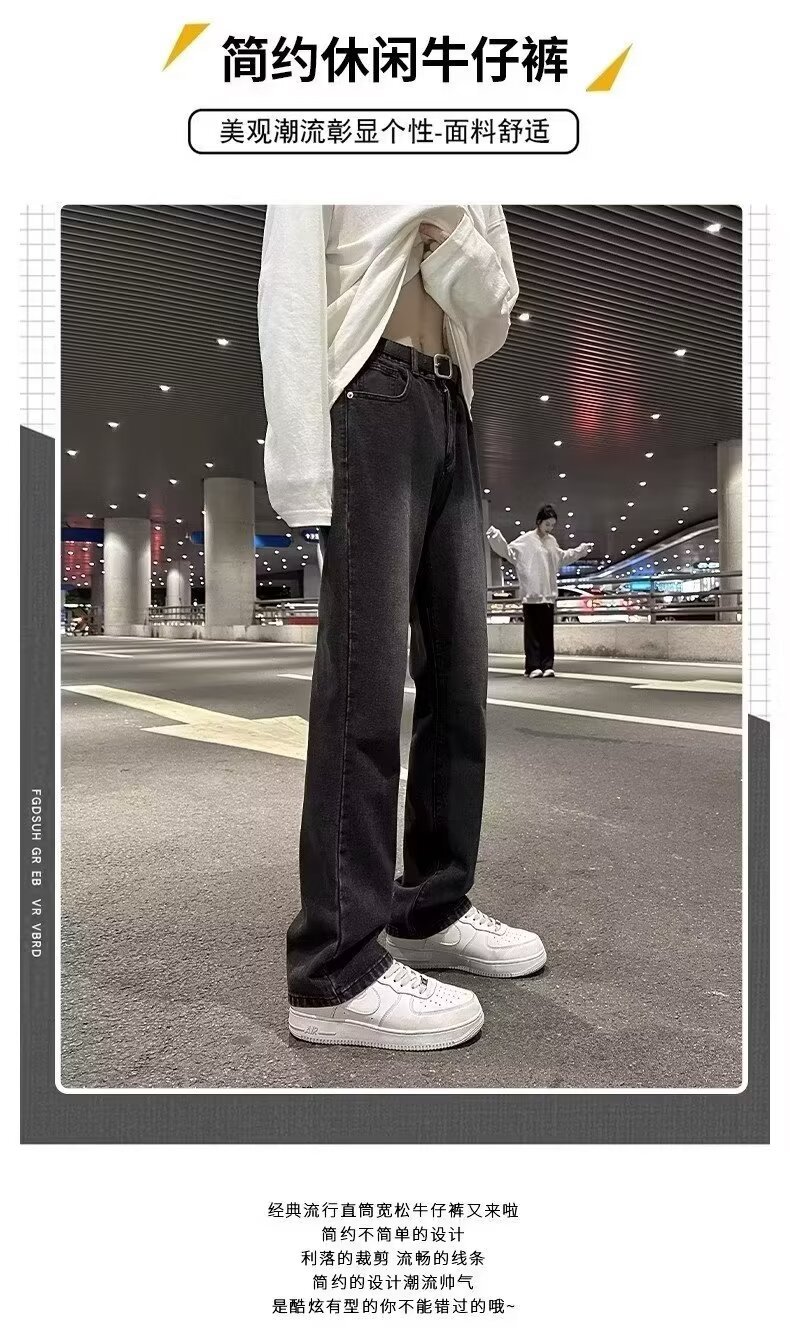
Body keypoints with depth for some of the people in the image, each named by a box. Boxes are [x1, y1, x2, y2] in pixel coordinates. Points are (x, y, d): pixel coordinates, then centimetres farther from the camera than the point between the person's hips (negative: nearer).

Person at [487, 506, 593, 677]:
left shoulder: (552, 541, 16)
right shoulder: (526, 540, -3)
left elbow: (563, 557, 33)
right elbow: (508, 551, -8)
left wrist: (581, 549, 40)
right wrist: (496, 537, -22)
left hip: (549, 595, 6)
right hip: (531, 595, -5)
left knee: (547, 633, 6)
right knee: (533, 633, -3)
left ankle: (547, 666, 10)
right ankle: (533, 667, 0)